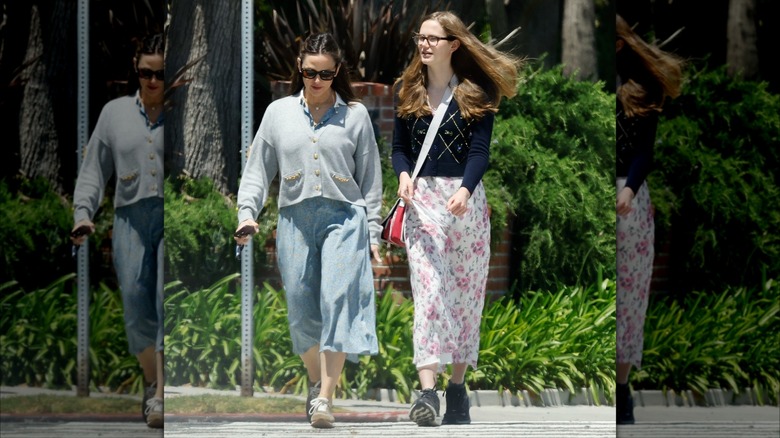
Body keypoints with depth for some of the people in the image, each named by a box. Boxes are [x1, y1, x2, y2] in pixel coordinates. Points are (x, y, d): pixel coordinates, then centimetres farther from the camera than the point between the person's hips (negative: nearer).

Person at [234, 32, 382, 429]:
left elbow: (370, 179, 10)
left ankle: (325, 399, -16)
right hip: (295, 219, 2)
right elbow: (258, 169, 14)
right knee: (301, 308, 2)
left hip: (344, 217, -2)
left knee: (338, 302, -14)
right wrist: (247, 213, 1)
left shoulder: (355, 115, 8)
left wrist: (373, 232, 5)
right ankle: (316, 381, 26)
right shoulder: (279, 113, 10)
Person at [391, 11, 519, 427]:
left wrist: (465, 190, -23)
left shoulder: (476, 92, 1)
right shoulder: (407, 91, 10)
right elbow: (399, 146, 13)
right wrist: (403, 175, -9)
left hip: (467, 199, 0)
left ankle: (458, 385, 14)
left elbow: (480, 150, -6)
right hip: (422, 198, 0)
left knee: (467, 294, 4)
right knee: (429, 290, -13)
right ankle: (427, 390, -23)